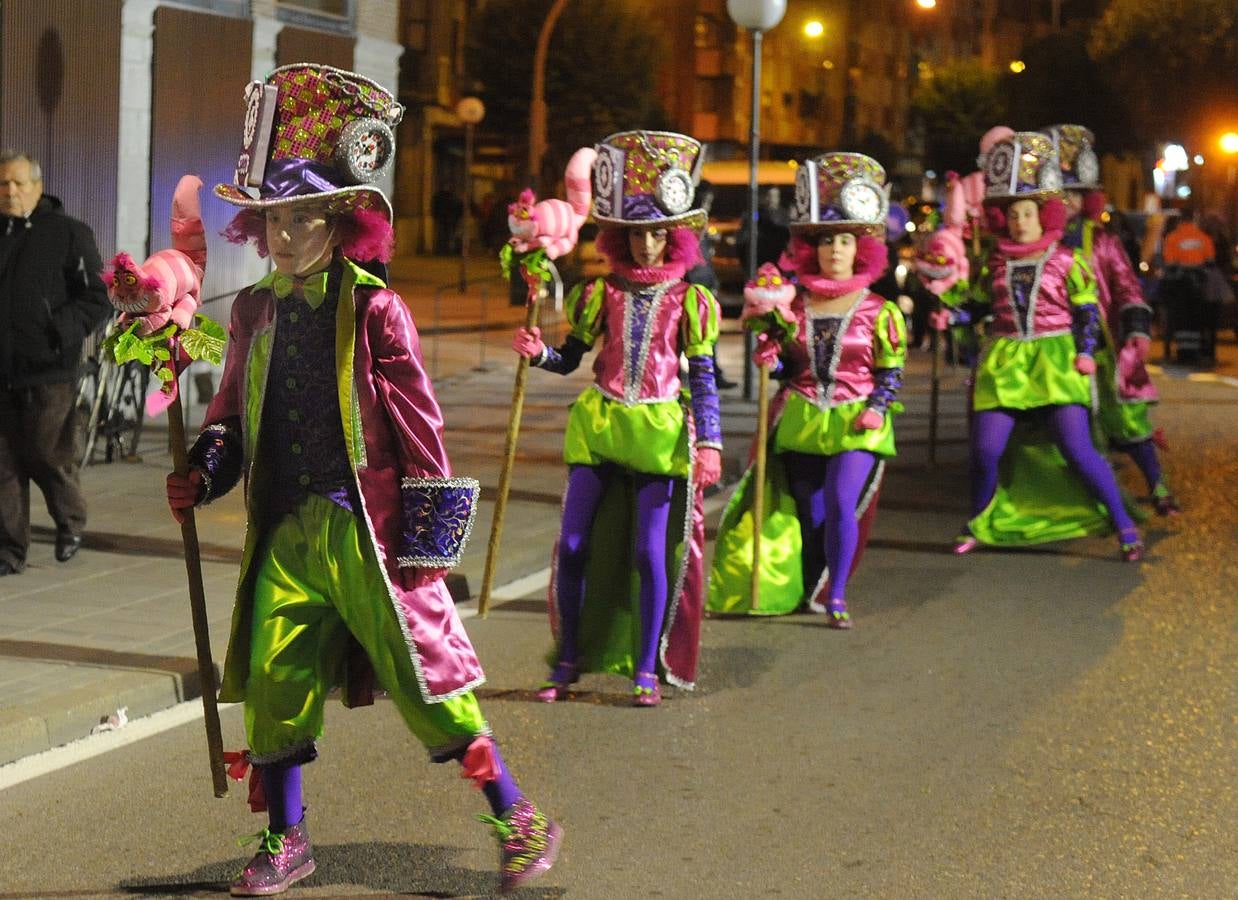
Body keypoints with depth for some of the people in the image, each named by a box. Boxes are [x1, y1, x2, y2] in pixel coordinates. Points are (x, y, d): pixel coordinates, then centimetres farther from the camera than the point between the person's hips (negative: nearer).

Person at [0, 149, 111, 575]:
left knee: (48, 455, 0)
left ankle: (71, 522, 28)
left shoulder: (69, 233, -1)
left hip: (49, 370, -4)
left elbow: (98, 300, -2)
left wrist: (59, 331, -17)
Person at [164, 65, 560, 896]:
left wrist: (426, 540, -10)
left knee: (426, 677, -3)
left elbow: (421, 428, -8)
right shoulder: (257, 310, 9)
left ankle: (519, 821, 9)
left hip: (366, 525, -5)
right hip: (284, 529, 6)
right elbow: (233, 409, 22)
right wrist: (205, 471, 3)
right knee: (272, 681, 5)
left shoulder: (374, 309, -8)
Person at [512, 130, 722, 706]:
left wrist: (709, 441, -5)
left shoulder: (688, 300, 4)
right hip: (598, 424, 2)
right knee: (575, 544, -1)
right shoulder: (601, 293, 8)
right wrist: (536, 352, -8)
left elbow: (703, 377, 3)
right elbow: (569, 359, 13)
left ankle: (647, 670, 6)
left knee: (650, 551, -4)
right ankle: (568, 662, 12)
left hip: (660, 430, -2)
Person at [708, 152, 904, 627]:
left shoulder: (878, 312, -1)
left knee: (841, 504, -19)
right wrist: (769, 358, -7)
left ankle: (836, 596, -10)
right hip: (800, 421, 3)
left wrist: (876, 407, -14)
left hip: (854, 426, -3)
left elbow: (891, 372, 1)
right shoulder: (793, 305, 7)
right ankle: (809, 588, 25)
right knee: (808, 511, 8)